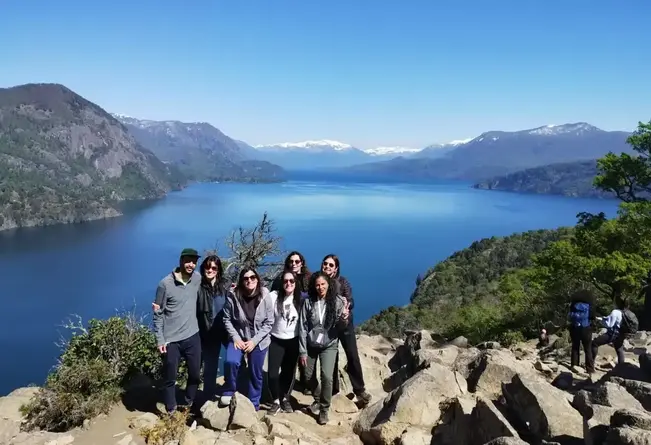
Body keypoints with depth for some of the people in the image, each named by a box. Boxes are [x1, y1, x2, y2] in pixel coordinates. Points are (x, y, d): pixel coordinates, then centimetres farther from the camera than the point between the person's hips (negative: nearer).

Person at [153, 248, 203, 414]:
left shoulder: (197, 279, -1)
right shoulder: (165, 284, -12)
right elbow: (158, 314, -7)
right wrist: (160, 340, -10)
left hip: (192, 336, 4)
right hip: (171, 340, -4)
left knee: (195, 375, 15)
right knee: (170, 378, 10)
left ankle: (189, 406, 37)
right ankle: (171, 412, 28)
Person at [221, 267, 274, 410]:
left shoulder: (265, 297, -15)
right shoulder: (233, 296, -15)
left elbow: (269, 323, -10)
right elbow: (227, 319, -5)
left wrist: (254, 340, -16)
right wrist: (235, 338, -14)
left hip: (259, 341, 0)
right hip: (238, 338, 0)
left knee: (256, 373, 8)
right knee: (230, 362, -25)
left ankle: (254, 405, 29)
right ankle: (228, 392, 2)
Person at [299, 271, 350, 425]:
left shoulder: (337, 301, -8)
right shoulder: (308, 302, -8)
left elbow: (338, 327, -5)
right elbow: (302, 327, -5)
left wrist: (343, 318, -28)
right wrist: (302, 351, -6)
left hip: (329, 345, -2)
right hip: (310, 345, 2)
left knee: (327, 376, -16)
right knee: (308, 377, 12)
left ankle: (324, 409, 6)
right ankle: (318, 400, 41)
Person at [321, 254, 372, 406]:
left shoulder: (342, 281, -8)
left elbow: (351, 302, -11)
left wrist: (346, 305, -33)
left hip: (344, 323, -1)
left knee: (353, 356, -2)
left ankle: (360, 390, 10)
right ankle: (333, 390, 27)